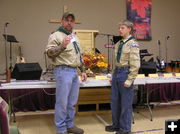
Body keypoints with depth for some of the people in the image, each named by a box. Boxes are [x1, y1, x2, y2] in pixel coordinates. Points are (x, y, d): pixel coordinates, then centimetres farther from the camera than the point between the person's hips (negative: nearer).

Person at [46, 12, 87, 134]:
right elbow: (49, 52, -16)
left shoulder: (75, 37, 18)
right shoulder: (56, 35, -6)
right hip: (63, 71, -8)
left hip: (74, 71, 8)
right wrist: (62, 46, -29)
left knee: (72, 102, 13)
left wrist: (83, 70, 19)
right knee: (62, 102, -2)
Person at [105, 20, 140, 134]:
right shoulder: (119, 44, 12)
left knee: (126, 103, 4)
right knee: (114, 101, 14)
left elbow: (135, 65, -14)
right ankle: (116, 124, 32)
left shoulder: (132, 44, -10)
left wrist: (129, 80, -17)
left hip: (125, 73, -7)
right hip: (117, 72, 8)